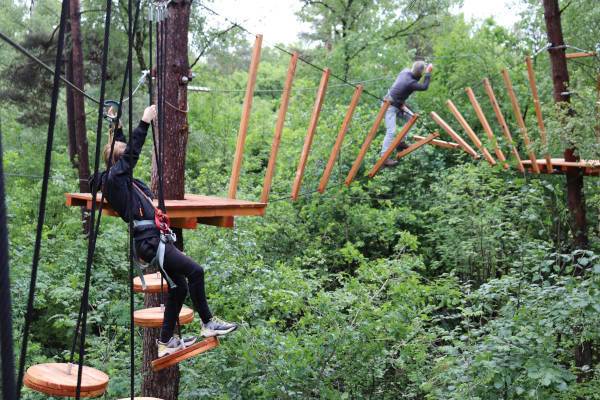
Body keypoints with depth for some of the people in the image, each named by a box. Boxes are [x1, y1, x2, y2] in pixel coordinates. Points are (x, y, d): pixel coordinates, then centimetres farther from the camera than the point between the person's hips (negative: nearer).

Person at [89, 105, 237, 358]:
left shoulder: (122, 178, 21)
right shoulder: (113, 178, -6)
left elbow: (127, 150, 35)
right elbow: (132, 152, -12)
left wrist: (118, 129, 36)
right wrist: (144, 122, -11)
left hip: (155, 239, 11)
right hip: (147, 242, -11)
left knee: (179, 287, 10)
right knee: (195, 271, -16)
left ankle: (166, 342, 17)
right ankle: (208, 324, -5)